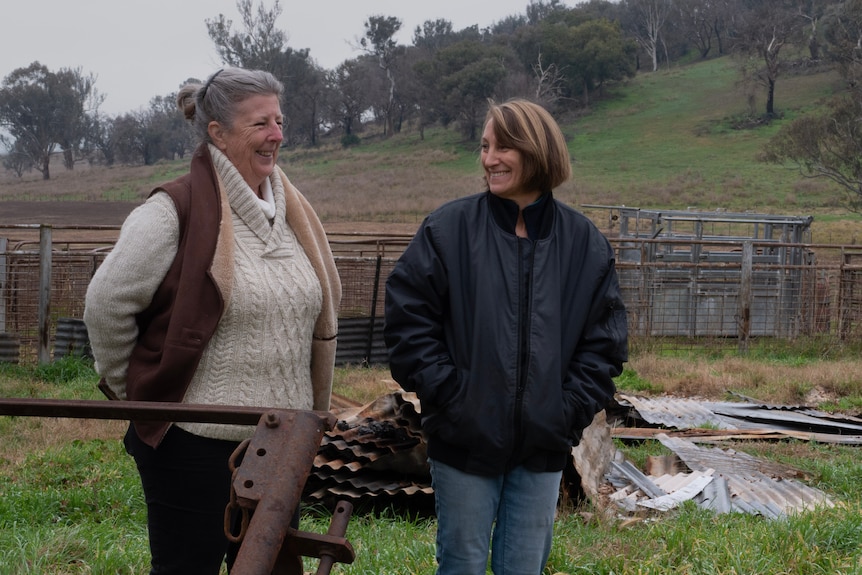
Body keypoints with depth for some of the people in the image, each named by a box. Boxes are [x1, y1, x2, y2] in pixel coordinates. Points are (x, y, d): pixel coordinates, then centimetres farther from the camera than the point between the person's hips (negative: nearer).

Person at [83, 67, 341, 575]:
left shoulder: (291, 210, 9)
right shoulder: (176, 211, -13)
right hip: (195, 440, -6)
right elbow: (107, 304, -11)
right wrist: (138, 396, -3)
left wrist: (312, 413, 17)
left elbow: (318, 317, 19)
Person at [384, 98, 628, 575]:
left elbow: (605, 343, 6)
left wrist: (570, 411, -3)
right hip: (465, 441, -2)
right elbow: (408, 319, -5)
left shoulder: (585, 244, 2)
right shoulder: (449, 228, -4)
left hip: (543, 447, 2)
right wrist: (447, 394, -11)